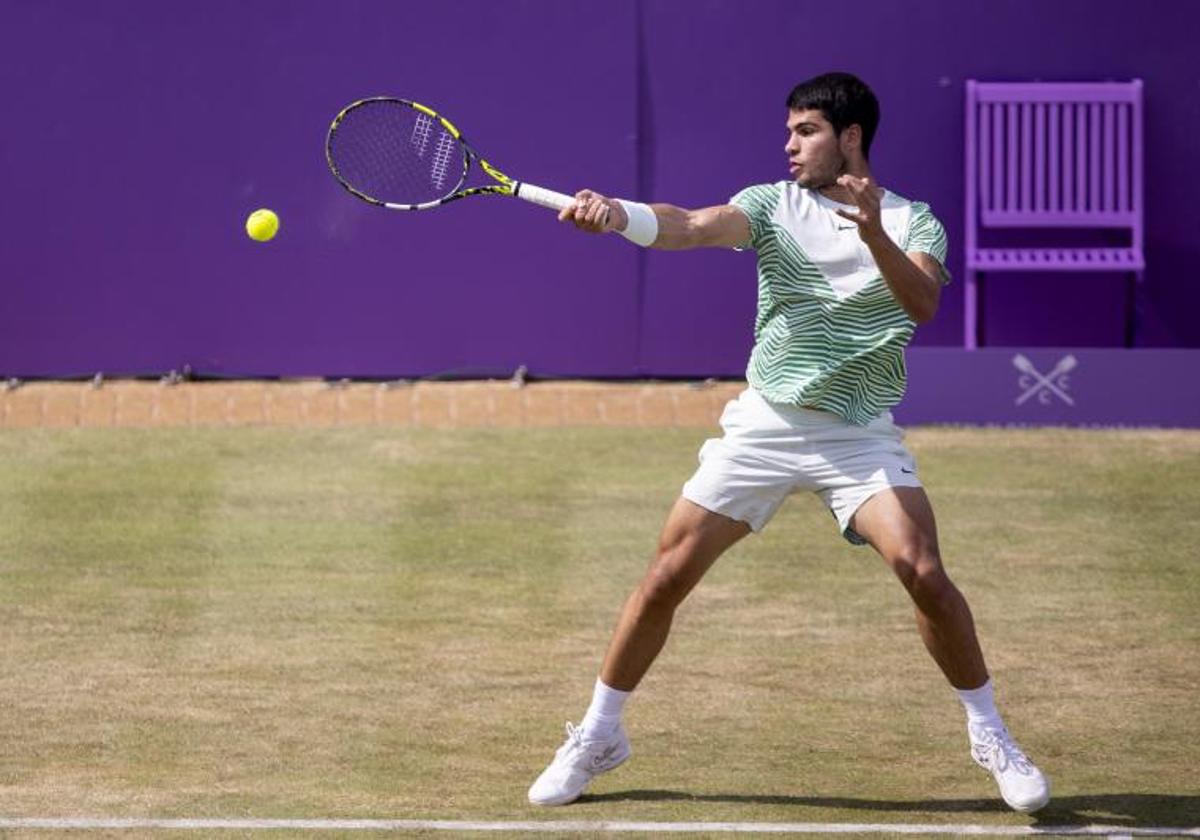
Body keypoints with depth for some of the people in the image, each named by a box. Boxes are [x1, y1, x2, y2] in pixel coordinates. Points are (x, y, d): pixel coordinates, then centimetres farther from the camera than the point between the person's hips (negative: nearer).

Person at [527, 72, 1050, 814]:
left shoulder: (911, 222, -1)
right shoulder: (774, 205, 2)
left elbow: (923, 305, -20)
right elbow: (692, 227, -17)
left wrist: (874, 235, -37)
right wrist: (615, 213, -37)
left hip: (860, 434, -2)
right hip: (764, 423, 2)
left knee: (924, 572, -19)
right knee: (667, 577, -1)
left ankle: (990, 734, 0)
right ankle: (598, 736, 16)